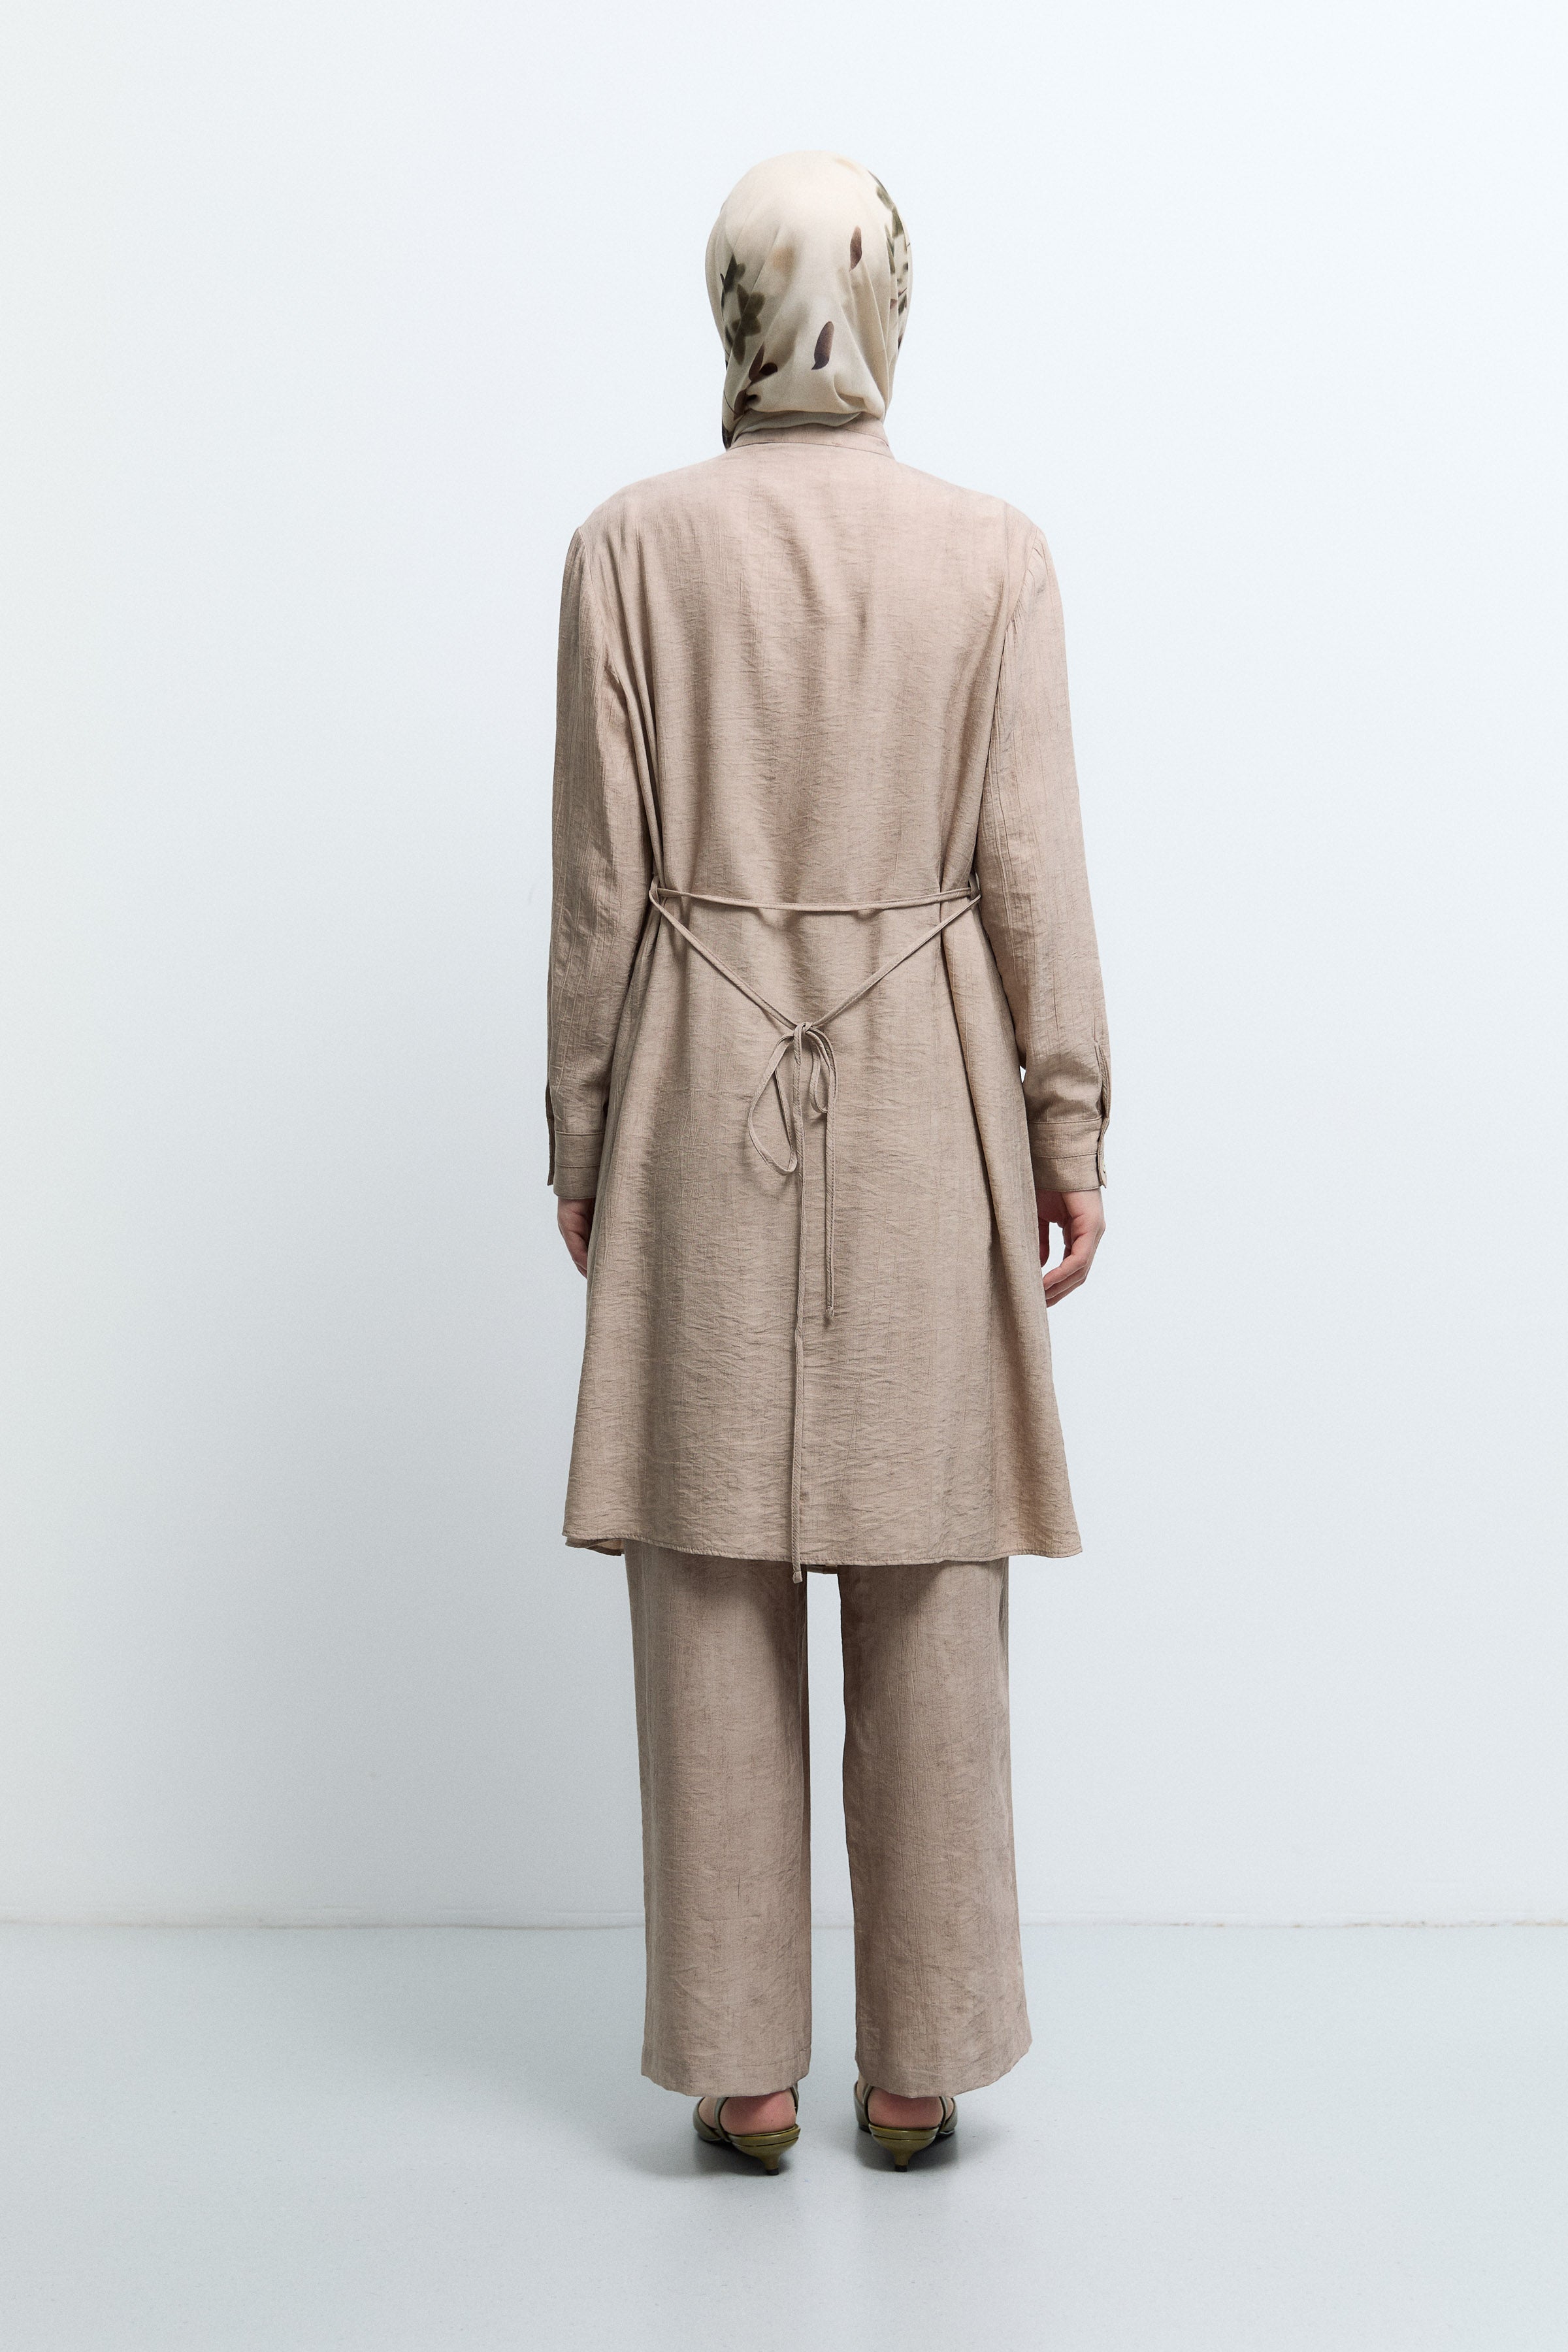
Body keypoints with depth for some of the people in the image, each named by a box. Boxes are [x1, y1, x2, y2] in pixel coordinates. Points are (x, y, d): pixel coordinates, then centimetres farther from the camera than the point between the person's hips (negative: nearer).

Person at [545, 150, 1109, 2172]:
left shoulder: (631, 546, -2)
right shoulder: (995, 555, -1)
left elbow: (601, 870, -2)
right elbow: (1030, 869, -2)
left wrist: (580, 1130, 6)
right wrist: (1069, 1127, 5)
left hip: (700, 1090, 0)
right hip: (928, 1094, 1)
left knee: (713, 1580, 7)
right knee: (929, 1585, 8)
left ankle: (741, 2065, 16)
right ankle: (919, 2063, 19)